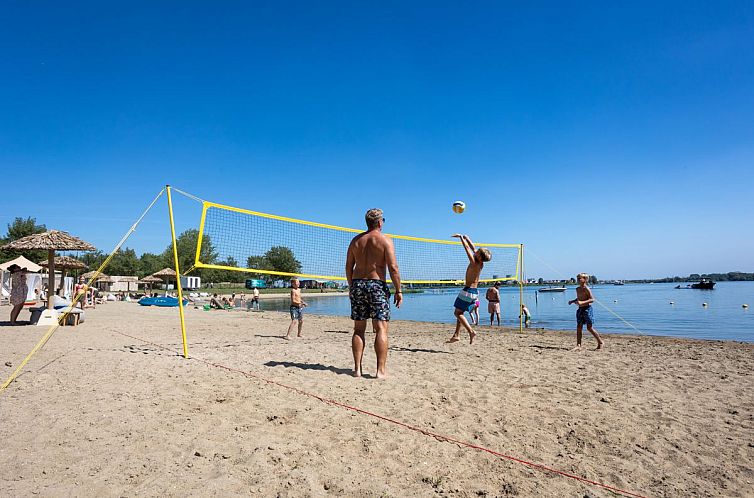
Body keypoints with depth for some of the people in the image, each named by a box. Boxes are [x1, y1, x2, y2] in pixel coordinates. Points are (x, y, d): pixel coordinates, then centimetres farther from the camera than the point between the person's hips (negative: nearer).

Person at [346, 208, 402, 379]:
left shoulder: (356, 240, 11)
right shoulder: (385, 241, -3)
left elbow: (348, 267, 11)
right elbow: (393, 268, -10)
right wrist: (398, 290, -5)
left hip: (357, 284, 5)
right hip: (377, 285, -5)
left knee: (359, 329, 9)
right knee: (381, 328, -1)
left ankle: (357, 368, 10)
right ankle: (381, 370, -3)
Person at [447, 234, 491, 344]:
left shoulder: (474, 263, -18)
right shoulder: (481, 264, 3)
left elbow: (467, 248, -11)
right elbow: (473, 248, 14)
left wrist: (461, 237, -1)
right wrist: (466, 238, 17)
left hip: (468, 290, -9)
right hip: (475, 291, 9)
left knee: (457, 313, -2)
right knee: (460, 312, 15)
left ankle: (471, 331, -12)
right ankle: (457, 335, 14)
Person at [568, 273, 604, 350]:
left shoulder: (587, 289, -12)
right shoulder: (577, 289, 11)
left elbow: (592, 299, -18)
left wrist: (582, 302, -28)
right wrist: (572, 301, 9)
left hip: (587, 309, -7)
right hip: (580, 309, 7)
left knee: (590, 328, -1)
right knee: (579, 327, 1)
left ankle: (600, 342, 18)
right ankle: (578, 345, 1)